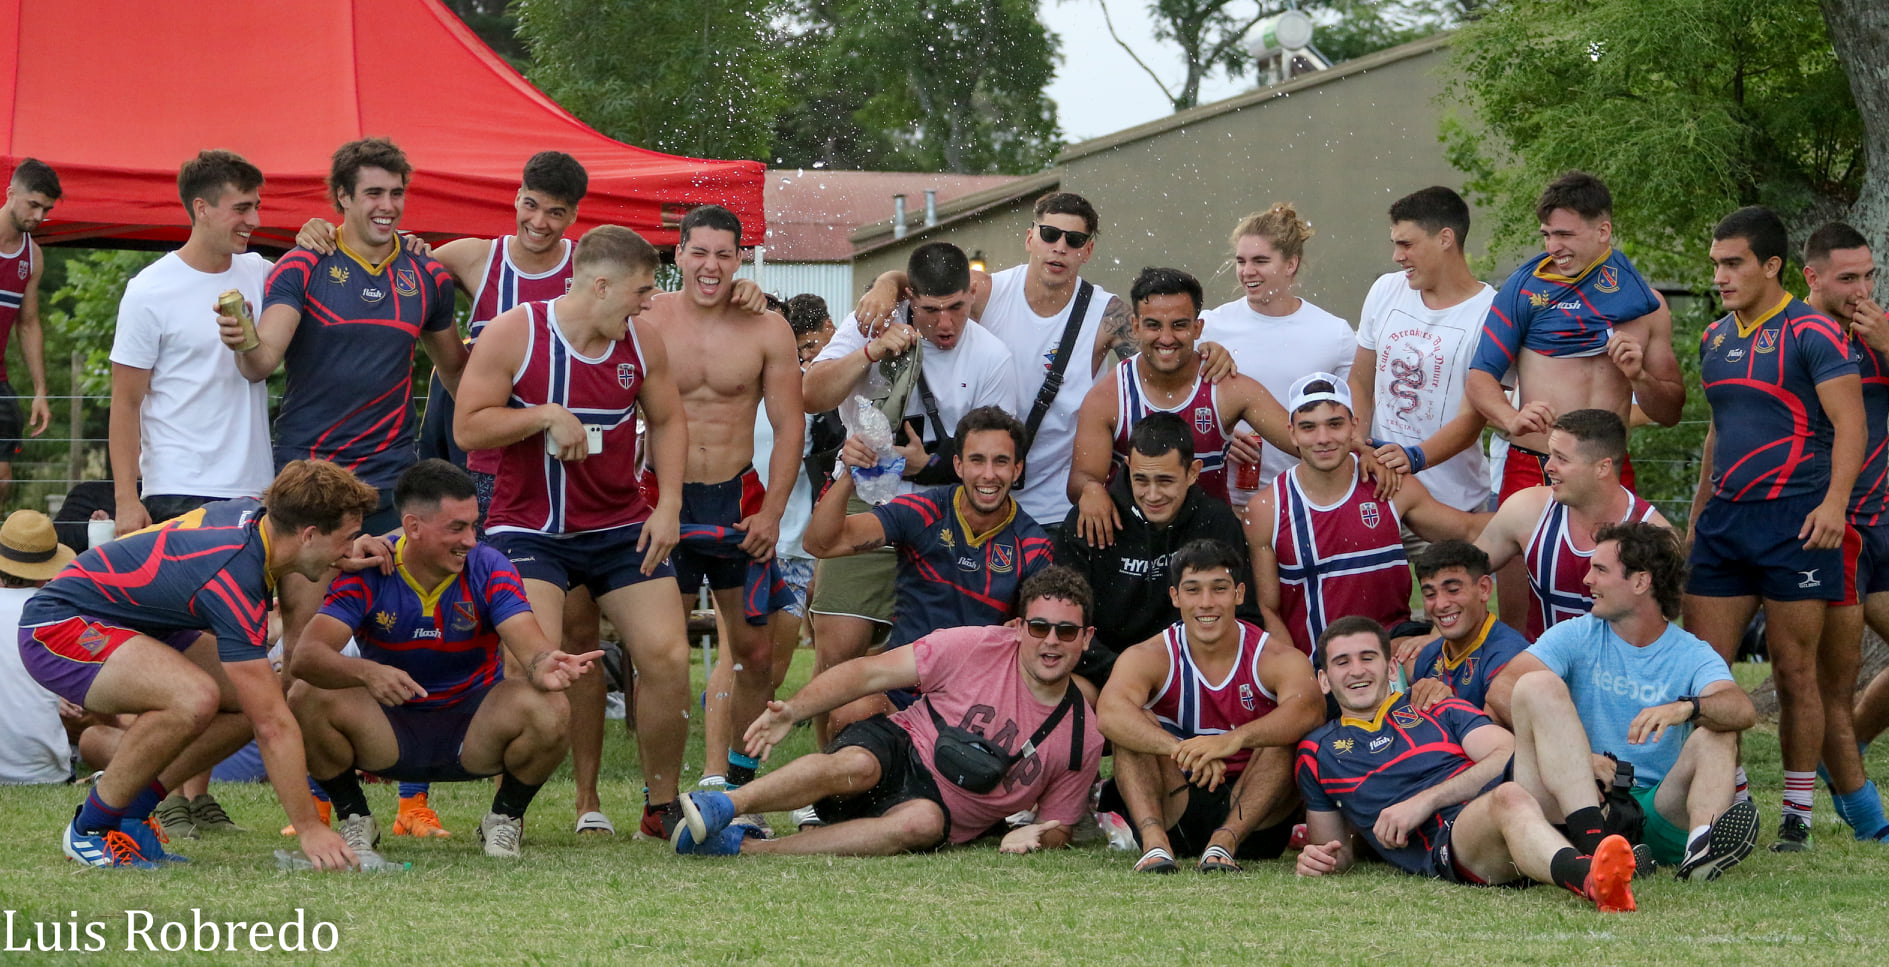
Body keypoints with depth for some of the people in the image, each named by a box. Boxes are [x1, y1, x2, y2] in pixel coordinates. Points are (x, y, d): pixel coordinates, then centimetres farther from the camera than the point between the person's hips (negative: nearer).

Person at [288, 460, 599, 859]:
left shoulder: (490, 569, -12)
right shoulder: (367, 574, -14)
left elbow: (530, 647, -24)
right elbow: (307, 656, -26)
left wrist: (546, 668, -50)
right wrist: (367, 672, -47)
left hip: (473, 731, 0)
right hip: (391, 730, 0)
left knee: (549, 710, -30)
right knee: (307, 698, -29)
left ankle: (505, 817, 1)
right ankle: (354, 819, -1)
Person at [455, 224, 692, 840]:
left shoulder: (642, 339, 3)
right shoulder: (514, 335, -11)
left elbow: (667, 421, 15)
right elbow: (466, 429, -12)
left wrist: (668, 506, 3)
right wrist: (546, 416, -22)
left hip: (622, 528, 5)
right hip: (529, 528, -4)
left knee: (668, 656, -4)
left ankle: (662, 806, 12)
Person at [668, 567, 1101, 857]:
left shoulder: (1083, 736, 2)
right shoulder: (975, 647, -6)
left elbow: (1058, 828, 13)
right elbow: (871, 672, -5)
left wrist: (1036, 837, -13)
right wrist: (793, 710, -18)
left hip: (942, 812, 1)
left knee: (923, 822, -38)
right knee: (856, 766, -39)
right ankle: (722, 806, -47)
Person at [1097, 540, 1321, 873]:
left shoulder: (1275, 657, -6)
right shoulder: (1150, 657, -4)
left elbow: (1310, 708, -30)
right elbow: (1110, 711, -27)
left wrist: (1235, 740, -48)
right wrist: (1183, 750, -45)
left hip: (1254, 818, -1)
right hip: (1174, 815, 1)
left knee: (1284, 735, -23)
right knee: (1135, 726, -19)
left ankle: (1225, 841, -36)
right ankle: (1154, 842, -37)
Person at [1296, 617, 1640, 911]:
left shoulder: (1441, 713, 29)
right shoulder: (1317, 752, 29)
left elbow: (1507, 756, 10)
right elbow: (1339, 848, 33)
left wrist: (1426, 800, -3)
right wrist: (1318, 859, 6)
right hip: (1446, 841, -3)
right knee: (1509, 798, -39)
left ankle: (1591, 840, -41)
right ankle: (1590, 878, -73)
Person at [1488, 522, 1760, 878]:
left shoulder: (1693, 656, 5)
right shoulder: (1576, 636, 7)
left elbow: (1744, 710, -17)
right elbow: (1501, 690, -10)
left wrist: (1687, 708, -40)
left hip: (1656, 807, 0)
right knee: (1537, 683, -17)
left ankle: (1702, 844, -48)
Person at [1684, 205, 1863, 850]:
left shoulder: (1811, 334, -6)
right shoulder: (1716, 339, 15)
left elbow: (1849, 422, -12)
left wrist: (1834, 501, -23)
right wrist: (1698, 511, 22)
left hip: (1795, 524, -7)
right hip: (1724, 523, 7)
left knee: (1795, 672, -1)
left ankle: (1798, 814, 7)